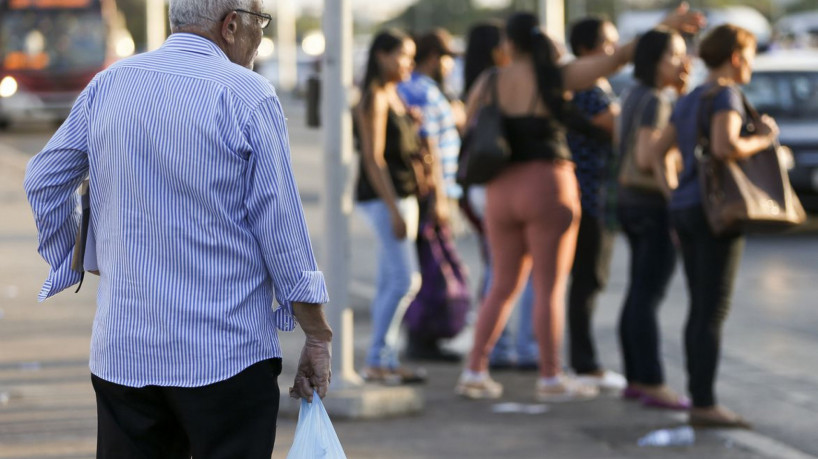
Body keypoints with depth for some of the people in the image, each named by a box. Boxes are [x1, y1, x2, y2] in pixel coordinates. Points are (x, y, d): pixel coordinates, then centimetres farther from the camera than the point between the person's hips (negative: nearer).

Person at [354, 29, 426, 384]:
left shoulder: (395, 97, 16)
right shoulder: (375, 99, -12)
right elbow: (373, 158, -17)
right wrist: (394, 210, -21)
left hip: (403, 193, 9)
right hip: (382, 195, -9)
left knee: (390, 282, 8)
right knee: (405, 279, -13)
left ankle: (386, 361, 9)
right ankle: (376, 361, -10)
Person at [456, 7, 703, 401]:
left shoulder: (489, 83, 1)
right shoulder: (557, 78, -7)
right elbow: (618, 57, -6)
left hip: (502, 190, 4)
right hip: (547, 187, -4)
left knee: (503, 288, 14)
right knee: (550, 289, 2)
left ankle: (474, 372, 9)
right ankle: (550, 378, 5)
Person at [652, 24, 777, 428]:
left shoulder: (689, 101, 16)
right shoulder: (726, 96, -12)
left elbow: (658, 151, 20)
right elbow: (725, 146, -28)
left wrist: (670, 194, 16)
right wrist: (761, 140, -11)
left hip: (685, 211, 9)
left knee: (701, 311, 11)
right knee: (714, 313, -8)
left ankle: (699, 400, 12)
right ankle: (705, 406, -10)